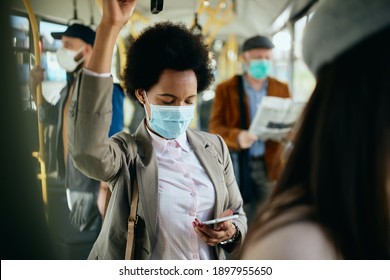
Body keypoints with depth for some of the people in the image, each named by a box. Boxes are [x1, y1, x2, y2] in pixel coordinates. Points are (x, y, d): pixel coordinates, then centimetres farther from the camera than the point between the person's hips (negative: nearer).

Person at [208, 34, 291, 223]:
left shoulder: (281, 89, 9)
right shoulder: (225, 89, 1)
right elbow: (214, 127, -5)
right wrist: (237, 137, -25)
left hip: (269, 164, 2)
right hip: (237, 164, -2)